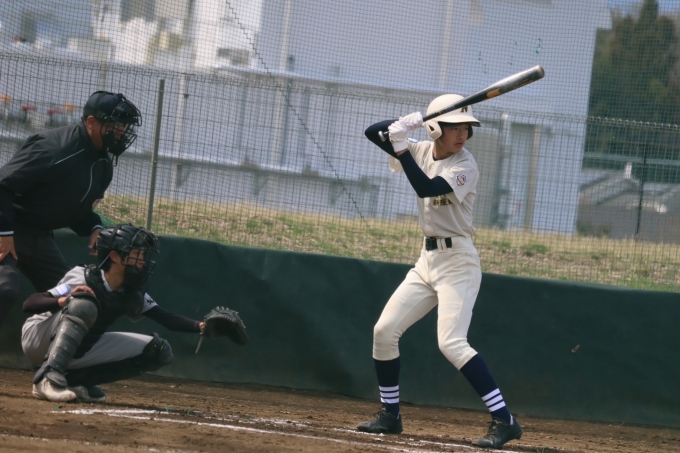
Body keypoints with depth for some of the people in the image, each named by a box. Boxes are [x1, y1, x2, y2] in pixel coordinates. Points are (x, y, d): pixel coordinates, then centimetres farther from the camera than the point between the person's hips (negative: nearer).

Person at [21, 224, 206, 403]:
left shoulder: (133, 293, -8)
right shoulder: (83, 278, -26)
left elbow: (167, 318, -14)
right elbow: (29, 304, -33)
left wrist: (200, 326, -31)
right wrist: (64, 300, -51)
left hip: (76, 352, 7)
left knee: (159, 351, -3)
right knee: (85, 304, -36)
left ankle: (76, 380, -4)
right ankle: (48, 377, -38)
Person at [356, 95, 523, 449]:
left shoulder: (465, 167, -15)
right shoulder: (421, 152, 4)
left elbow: (426, 188, -30)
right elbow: (372, 133, 6)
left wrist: (401, 146, -29)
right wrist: (404, 125, -14)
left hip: (457, 262, -8)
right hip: (428, 259, 8)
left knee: (451, 342, -21)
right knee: (385, 330, 5)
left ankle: (504, 420, -21)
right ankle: (389, 414, 20)